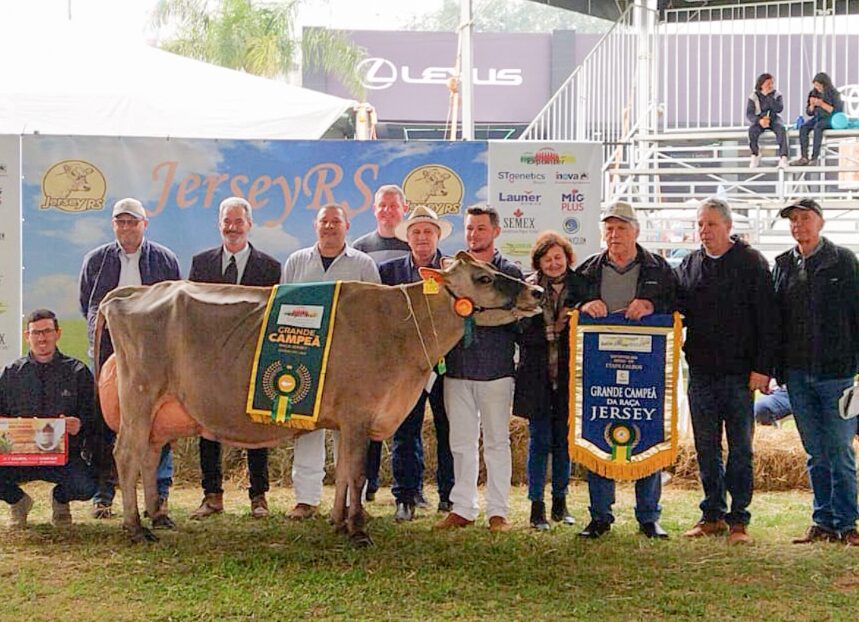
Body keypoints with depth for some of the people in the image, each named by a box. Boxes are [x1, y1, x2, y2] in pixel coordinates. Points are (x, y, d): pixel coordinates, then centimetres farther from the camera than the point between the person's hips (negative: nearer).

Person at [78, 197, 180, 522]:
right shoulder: (96, 260, 11)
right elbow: (86, 304, 19)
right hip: (107, 352, 1)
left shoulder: (165, 260, 8)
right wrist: (106, 331, 13)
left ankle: (159, 496, -2)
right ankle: (103, 496, 9)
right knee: (105, 424, 2)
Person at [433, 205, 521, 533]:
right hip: (457, 370, 3)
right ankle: (462, 508, 15)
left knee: (497, 442, 1)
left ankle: (498, 512, 8)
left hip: (495, 370, -3)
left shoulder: (510, 272, 3)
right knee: (461, 442, 7)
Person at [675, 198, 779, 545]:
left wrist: (762, 369, -10)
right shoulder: (690, 265, 11)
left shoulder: (751, 263, -2)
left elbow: (767, 321, -4)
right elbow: (676, 308, 18)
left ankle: (739, 520, 6)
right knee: (706, 450, 9)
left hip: (740, 373, -4)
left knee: (740, 449, 1)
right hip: (701, 373, 4)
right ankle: (713, 516, 18)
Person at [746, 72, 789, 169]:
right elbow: (749, 114, -8)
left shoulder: (777, 95, 1)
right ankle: (755, 155, -13)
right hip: (759, 121, 0)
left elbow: (779, 109, -15)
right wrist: (759, 120, -27)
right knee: (752, 130, -35)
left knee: (781, 129, -34)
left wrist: (770, 97, -22)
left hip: (774, 119, 0)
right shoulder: (754, 96, -2)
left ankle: (783, 157, -38)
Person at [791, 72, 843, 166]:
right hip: (817, 118, 6)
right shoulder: (813, 94, 10)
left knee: (818, 126, -36)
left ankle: (814, 158, -39)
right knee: (803, 127, -24)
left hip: (830, 119, -5)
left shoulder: (834, 94, -4)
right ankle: (804, 158, -31)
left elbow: (837, 111, -13)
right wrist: (812, 105, -7)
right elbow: (809, 113, 15)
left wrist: (822, 104, -18)